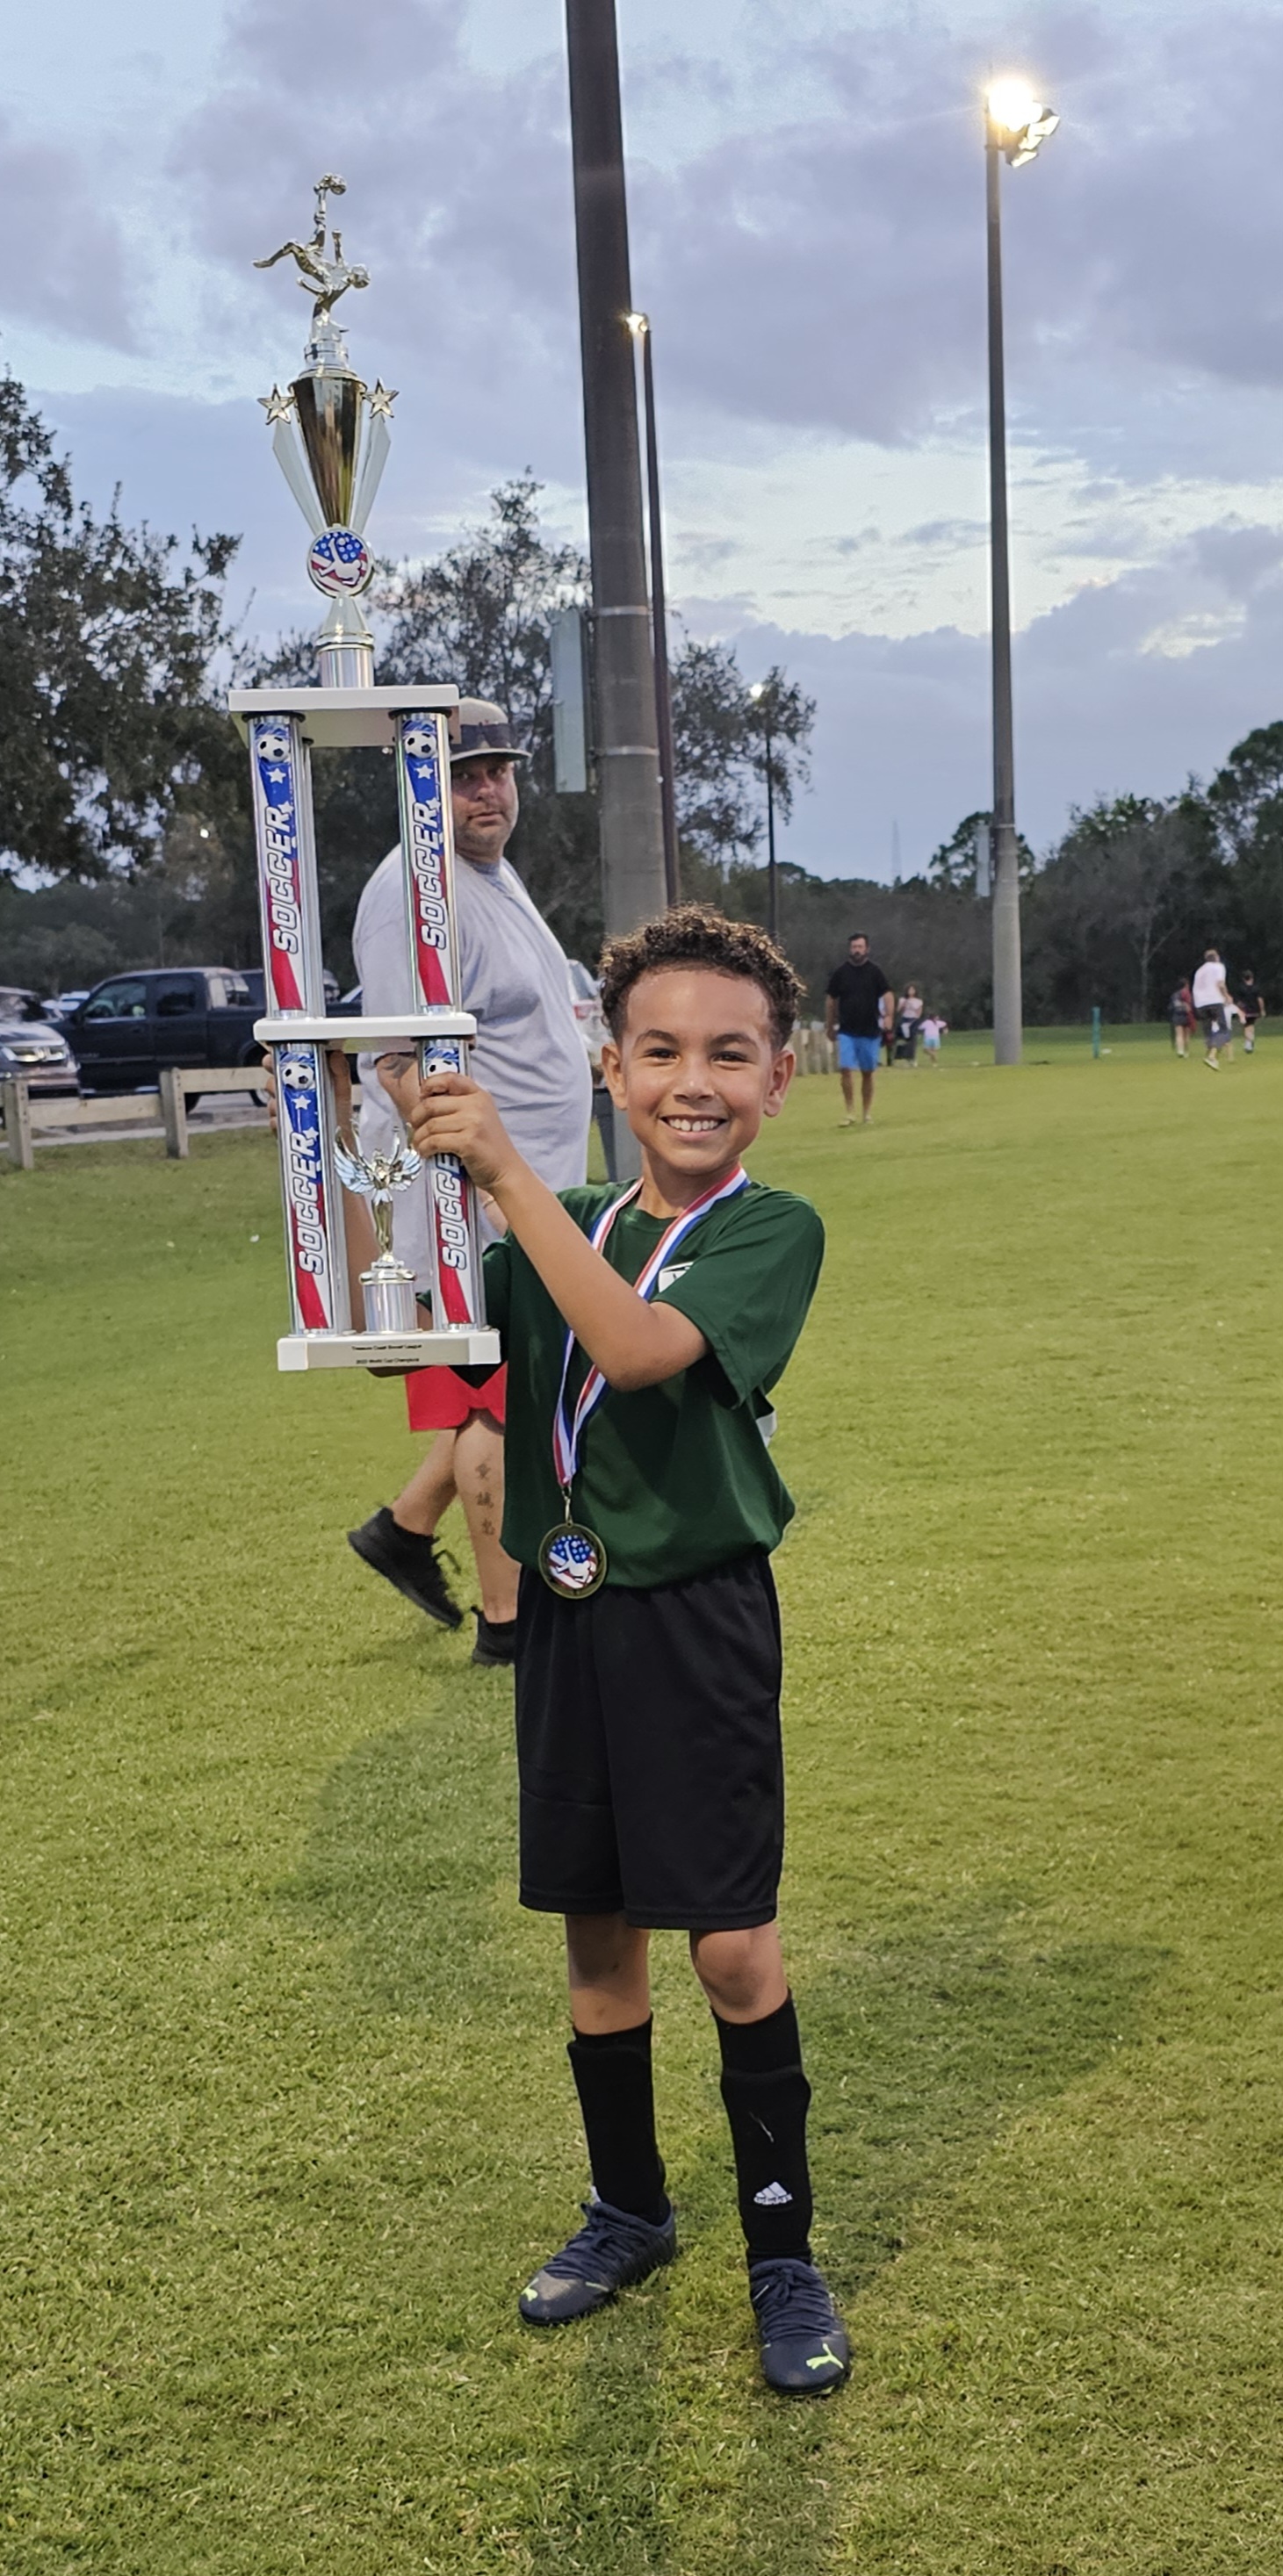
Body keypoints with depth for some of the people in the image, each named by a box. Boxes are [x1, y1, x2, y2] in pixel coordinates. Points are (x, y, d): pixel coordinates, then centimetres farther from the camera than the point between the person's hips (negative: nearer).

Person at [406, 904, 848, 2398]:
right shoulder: (563, 1234, 7)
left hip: (695, 1618, -5)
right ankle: (629, 2212, 35)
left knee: (731, 1945, -1)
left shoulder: (774, 1232, -11)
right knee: (595, 1929, 15)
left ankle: (782, 2253, 18)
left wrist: (503, 1168, -28)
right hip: (566, 1614, 5)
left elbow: (639, 1347, -27)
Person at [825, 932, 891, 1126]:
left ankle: (867, 1114, 16)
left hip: (870, 1031, 0)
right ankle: (850, 1113, -4)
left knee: (868, 1073, 6)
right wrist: (829, 1025, 10)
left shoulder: (874, 972, 0)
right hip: (846, 1031, 0)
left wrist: (889, 1016, -24)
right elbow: (831, 1000, 10)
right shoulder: (840, 972, 2)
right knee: (845, 1070, -10)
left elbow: (887, 994, -7)